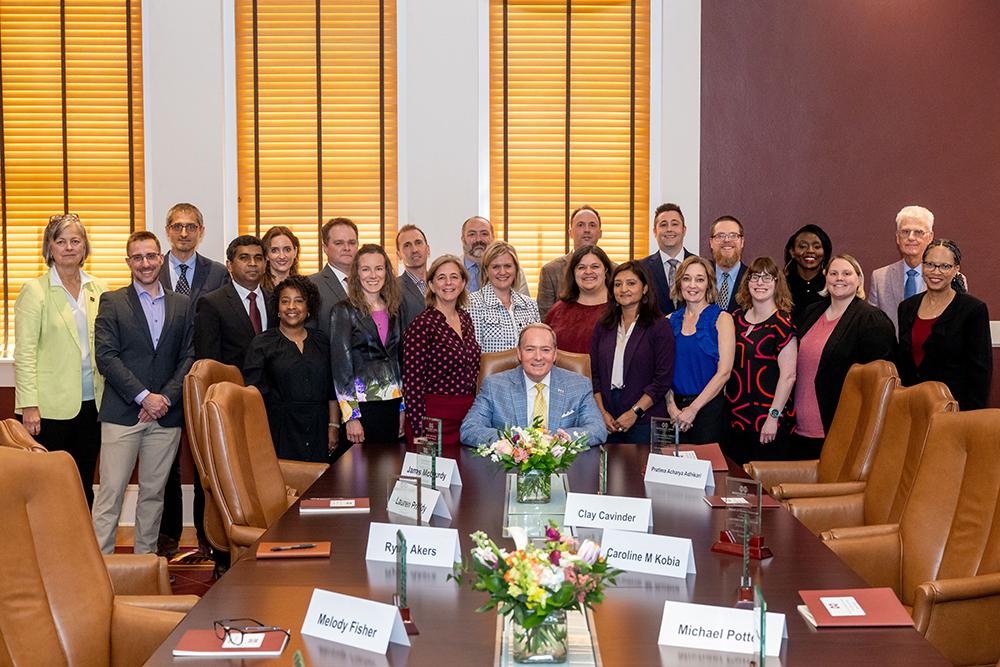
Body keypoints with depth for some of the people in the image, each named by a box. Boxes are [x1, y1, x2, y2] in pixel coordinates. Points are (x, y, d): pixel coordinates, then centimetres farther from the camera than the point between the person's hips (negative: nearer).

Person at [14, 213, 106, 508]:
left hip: (91, 403, 4)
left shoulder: (98, 290, 10)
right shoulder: (34, 290, -3)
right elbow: (25, 353, -7)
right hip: (51, 406, -4)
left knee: (84, 484, 11)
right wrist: (29, 405, -13)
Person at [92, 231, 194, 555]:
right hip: (121, 414, -3)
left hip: (166, 414, 3)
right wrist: (144, 396, -12)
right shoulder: (112, 302, 3)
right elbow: (106, 357, -5)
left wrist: (166, 398, -7)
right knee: (110, 493, -5)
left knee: (153, 493, 9)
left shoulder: (182, 304, 11)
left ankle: (145, 557, 18)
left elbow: (188, 357, 7)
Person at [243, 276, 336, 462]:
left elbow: (332, 390, 14)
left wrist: (333, 426, 6)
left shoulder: (322, 344, 13)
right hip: (280, 434, -3)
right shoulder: (262, 344, 4)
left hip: (317, 433, 3)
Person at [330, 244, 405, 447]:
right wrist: (351, 415, -14)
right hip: (361, 405, -5)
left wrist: (403, 407, 13)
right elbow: (340, 365, -9)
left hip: (392, 404, 5)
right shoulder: (344, 311, -5)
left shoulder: (393, 310, 12)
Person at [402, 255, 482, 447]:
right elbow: (412, 384, -13)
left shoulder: (465, 318, 9)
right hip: (435, 417, -7)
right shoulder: (421, 325, -12)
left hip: (468, 415, 7)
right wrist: (421, 434, -15)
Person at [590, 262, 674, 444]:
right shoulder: (604, 326, 9)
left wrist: (635, 412, -13)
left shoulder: (659, 326, -4)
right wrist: (602, 412, -3)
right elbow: (594, 372, 7)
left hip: (644, 420, -4)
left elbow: (663, 379, -9)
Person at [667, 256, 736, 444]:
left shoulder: (721, 319, -2)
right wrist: (671, 406, -9)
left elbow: (724, 372, -8)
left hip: (708, 406, -3)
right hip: (675, 407, 3)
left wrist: (693, 409, -12)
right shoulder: (670, 321, 8)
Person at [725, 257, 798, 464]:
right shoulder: (737, 318, 10)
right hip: (737, 417, 6)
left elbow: (788, 375, -13)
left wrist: (773, 417, -16)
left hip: (768, 423, -6)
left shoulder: (782, 323, -9)